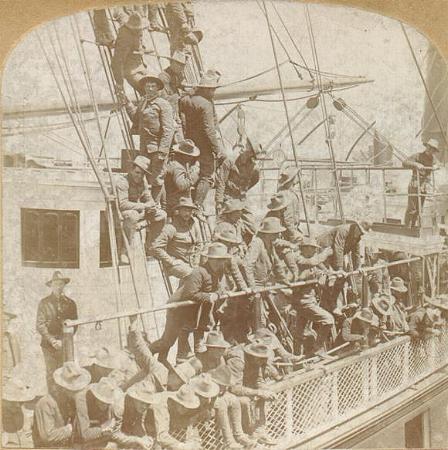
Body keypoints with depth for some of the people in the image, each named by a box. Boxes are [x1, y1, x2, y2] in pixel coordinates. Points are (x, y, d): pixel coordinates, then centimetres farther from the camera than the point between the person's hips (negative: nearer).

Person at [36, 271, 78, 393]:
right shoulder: (44, 303, 4)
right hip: (49, 345, -1)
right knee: (51, 375, 0)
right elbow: (39, 325, -2)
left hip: (66, 345, 1)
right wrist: (52, 340, -12)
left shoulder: (70, 303, 9)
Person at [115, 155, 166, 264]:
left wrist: (152, 206, -15)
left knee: (161, 215, -3)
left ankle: (148, 247, 8)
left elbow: (148, 199, 10)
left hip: (137, 210, 8)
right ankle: (125, 252, -36)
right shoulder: (122, 181, -22)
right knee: (132, 215, -41)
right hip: (118, 213, -8)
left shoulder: (143, 181, 3)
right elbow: (123, 204, -31)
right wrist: (144, 206, -28)